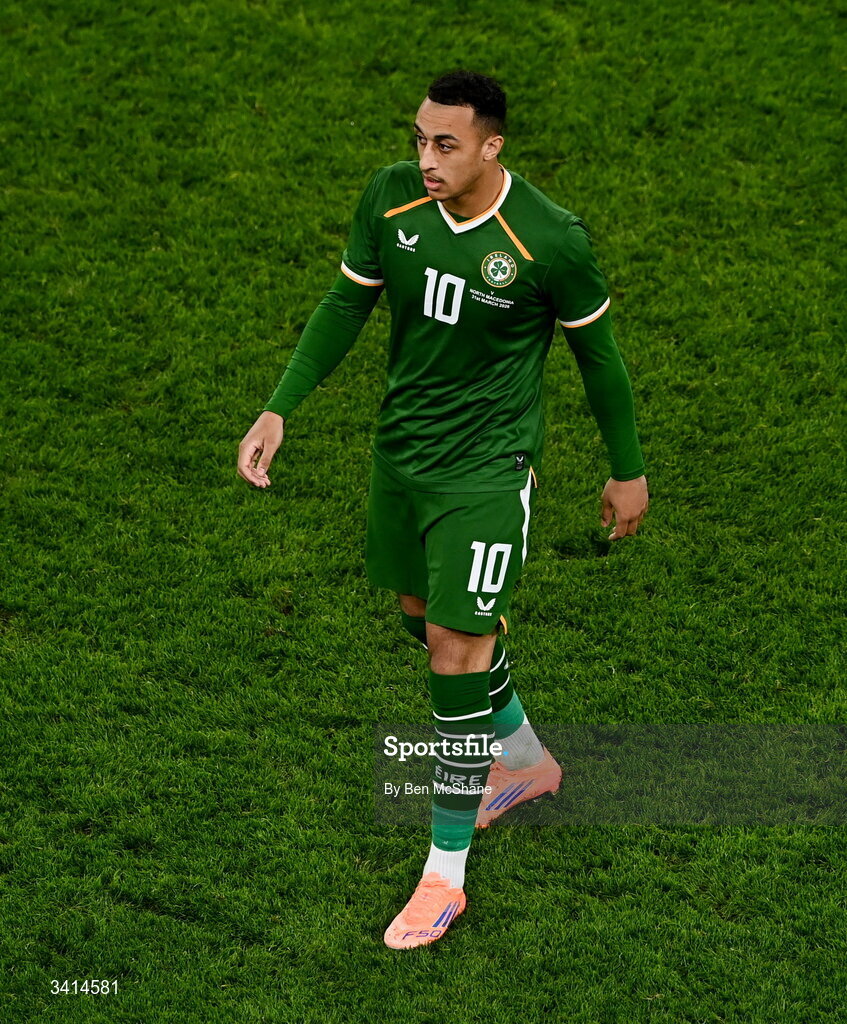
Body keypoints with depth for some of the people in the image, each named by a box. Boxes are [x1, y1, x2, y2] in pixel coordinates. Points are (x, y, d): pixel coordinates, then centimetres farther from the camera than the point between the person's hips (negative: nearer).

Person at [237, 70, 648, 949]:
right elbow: (347, 303, 4)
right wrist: (279, 409, -3)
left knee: (456, 654, -8)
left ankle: (445, 873, 6)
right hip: (400, 448, 6)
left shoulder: (552, 241, -21)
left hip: (486, 467, -6)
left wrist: (627, 471, 4)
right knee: (421, 610, 22)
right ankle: (524, 760, 48)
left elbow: (596, 351, -6)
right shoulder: (390, 199, -10)